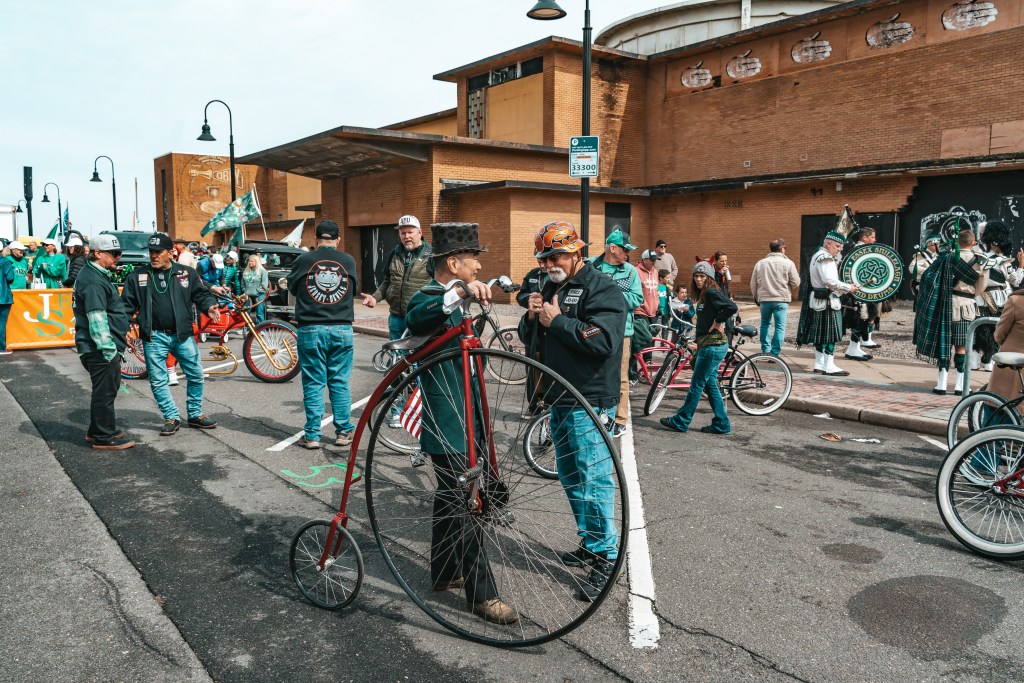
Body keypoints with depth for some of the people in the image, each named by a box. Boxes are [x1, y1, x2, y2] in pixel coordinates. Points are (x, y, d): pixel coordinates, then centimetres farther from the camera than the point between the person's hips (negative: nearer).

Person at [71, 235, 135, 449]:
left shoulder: (97, 275, 16)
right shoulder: (94, 281, -18)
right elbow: (97, 319, -24)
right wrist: (109, 349, -23)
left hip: (100, 349, 11)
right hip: (100, 350, -11)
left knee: (106, 389, 20)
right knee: (105, 391, -3)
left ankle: (97, 431, 32)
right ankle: (104, 438, 6)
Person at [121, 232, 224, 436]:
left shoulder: (187, 273, 3)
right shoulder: (137, 276, 4)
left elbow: (201, 293, 7)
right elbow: (127, 304, 6)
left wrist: (210, 306, -14)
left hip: (183, 335, 0)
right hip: (154, 337, 0)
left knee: (196, 375, 4)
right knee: (158, 380, 3)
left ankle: (195, 415, 20)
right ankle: (171, 418, 16)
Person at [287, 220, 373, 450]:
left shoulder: (303, 260, -2)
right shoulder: (349, 261, 2)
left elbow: (292, 288, 13)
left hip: (310, 329, -1)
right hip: (342, 329, 1)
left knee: (313, 383, 5)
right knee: (340, 382, 10)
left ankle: (312, 435, 9)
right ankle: (344, 431, 15)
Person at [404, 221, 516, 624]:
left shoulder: (456, 301, 14)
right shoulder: (427, 299, -18)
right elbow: (416, 319, -44)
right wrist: (459, 293, -57)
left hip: (466, 422, 10)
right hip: (447, 427, -10)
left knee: (452, 499, 20)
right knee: (464, 508, -4)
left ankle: (445, 572, 36)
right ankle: (482, 595, 5)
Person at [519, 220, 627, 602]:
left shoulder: (601, 290, -11)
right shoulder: (551, 288, 16)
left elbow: (603, 342, -26)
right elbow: (530, 341, 18)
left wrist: (557, 320, -18)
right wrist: (532, 318, -3)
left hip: (589, 401, -9)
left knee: (593, 479, -7)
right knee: (570, 476, 16)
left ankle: (605, 557, 2)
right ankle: (589, 543, 30)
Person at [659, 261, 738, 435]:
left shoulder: (711, 292, -13)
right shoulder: (703, 295, 17)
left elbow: (732, 307, -25)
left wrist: (717, 323, -16)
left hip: (712, 346, -10)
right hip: (709, 345, 10)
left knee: (696, 384, -2)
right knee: (710, 385, 13)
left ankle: (680, 422, 5)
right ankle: (721, 425, 17)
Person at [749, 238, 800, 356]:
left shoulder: (760, 263, 5)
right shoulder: (787, 263, -5)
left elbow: (753, 284, 9)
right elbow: (796, 283, -5)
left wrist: (756, 298, 23)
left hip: (764, 299, 3)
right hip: (781, 299, -3)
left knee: (765, 324, 20)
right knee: (780, 326, 1)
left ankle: (765, 350, 23)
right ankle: (775, 353, -3)